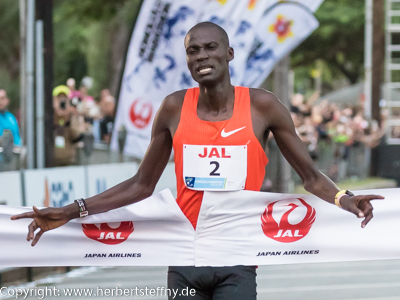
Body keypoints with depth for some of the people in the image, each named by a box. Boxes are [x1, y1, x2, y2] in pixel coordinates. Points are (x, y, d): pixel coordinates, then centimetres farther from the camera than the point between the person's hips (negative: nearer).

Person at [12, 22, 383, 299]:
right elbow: (143, 184, 11)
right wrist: (71, 211, 5)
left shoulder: (262, 106, -3)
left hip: (237, 263, -2)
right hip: (184, 260, 2)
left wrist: (340, 199, -21)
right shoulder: (174, 108, 3)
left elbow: (311, 177, 2)